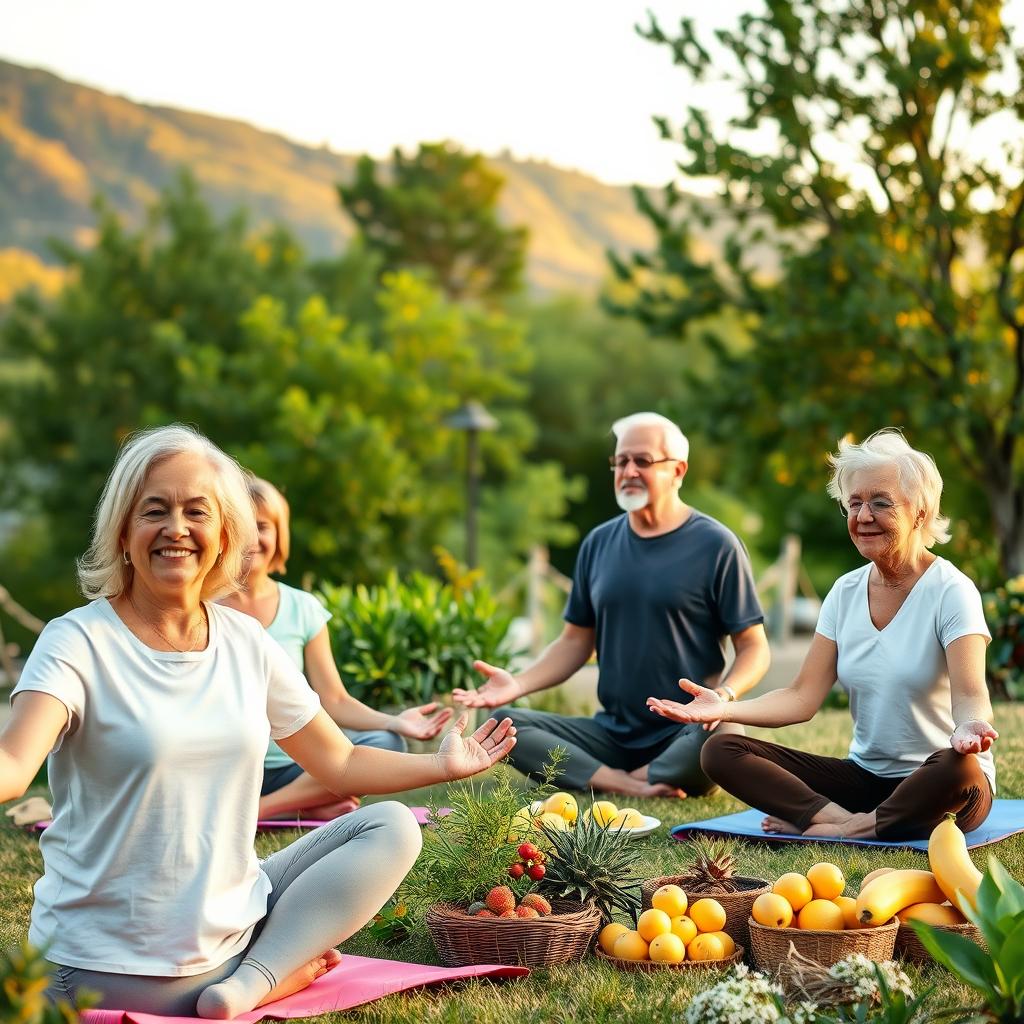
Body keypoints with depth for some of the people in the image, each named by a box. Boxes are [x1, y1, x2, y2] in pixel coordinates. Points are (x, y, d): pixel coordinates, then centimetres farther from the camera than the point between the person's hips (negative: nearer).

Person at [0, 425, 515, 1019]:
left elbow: (337, 761, 16)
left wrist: (443, 765, 9)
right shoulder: (82, 643, -12)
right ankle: (286, 967, 4)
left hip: (233, 922, 7)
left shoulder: (246, 641, 5)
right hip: (113, 966, -7)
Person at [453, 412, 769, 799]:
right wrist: (518, 684, -5)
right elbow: (575, 641, 13)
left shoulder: (715, 545, -4)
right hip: (612, 733, 4)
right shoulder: (598, 544, 10)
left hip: (686, 734, -4)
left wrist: (724, 694, -26)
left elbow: (754, 647, -4)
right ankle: (626, 786, -24)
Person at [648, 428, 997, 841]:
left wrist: (970, 727, -47)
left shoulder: (951, 591, -9)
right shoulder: (845, 592, 7)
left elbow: (970, 696, -22)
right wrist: (723, 709, -16)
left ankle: (844, 829, -24)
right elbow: (802, 698, 1)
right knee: (720, 752, -12)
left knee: (958, 766, -41)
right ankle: (851, 822, -26)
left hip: (932, 785, -5)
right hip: (863, 774, 5)